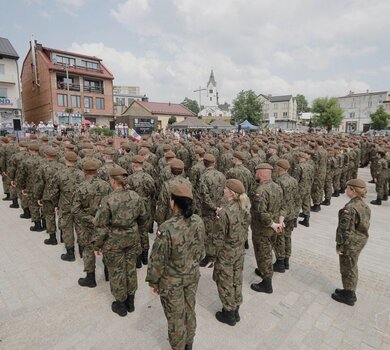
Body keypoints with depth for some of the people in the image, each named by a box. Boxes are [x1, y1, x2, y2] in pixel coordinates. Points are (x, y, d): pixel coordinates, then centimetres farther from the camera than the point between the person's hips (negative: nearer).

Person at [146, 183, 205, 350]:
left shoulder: (168, 228, -31)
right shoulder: (198, 221, -14)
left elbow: (158, 259, -20)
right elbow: (201, 250, 1)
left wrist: (153, 281, -3)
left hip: (172, 281, -5)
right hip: (193, 275, 6)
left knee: (176, 317, 19)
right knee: (190, 311, 27)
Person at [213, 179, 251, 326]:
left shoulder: (225, 211, -27)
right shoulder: (244, 207, -6)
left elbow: (221, 236, -20)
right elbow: (245, 227, 5)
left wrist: (216, 255, -8)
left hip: (226, 252, -7)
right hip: (240, 250, 7)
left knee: (225, 283, 14)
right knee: (237, 280, 22)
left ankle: (229, 315, 33)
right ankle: (235, 311, 41)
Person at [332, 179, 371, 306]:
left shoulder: (349, 208, -28)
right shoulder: (364, 206, 0)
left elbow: (345, 230, -24)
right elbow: (365, 225, 10)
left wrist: (339, 245, -14)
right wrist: (361, 238, 21)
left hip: (350, 244, -9)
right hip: (360, 242, 9)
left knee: (347, 269, 10)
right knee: (352, 267, 23)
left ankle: (349, 296, 26)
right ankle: (350, 292, 40)